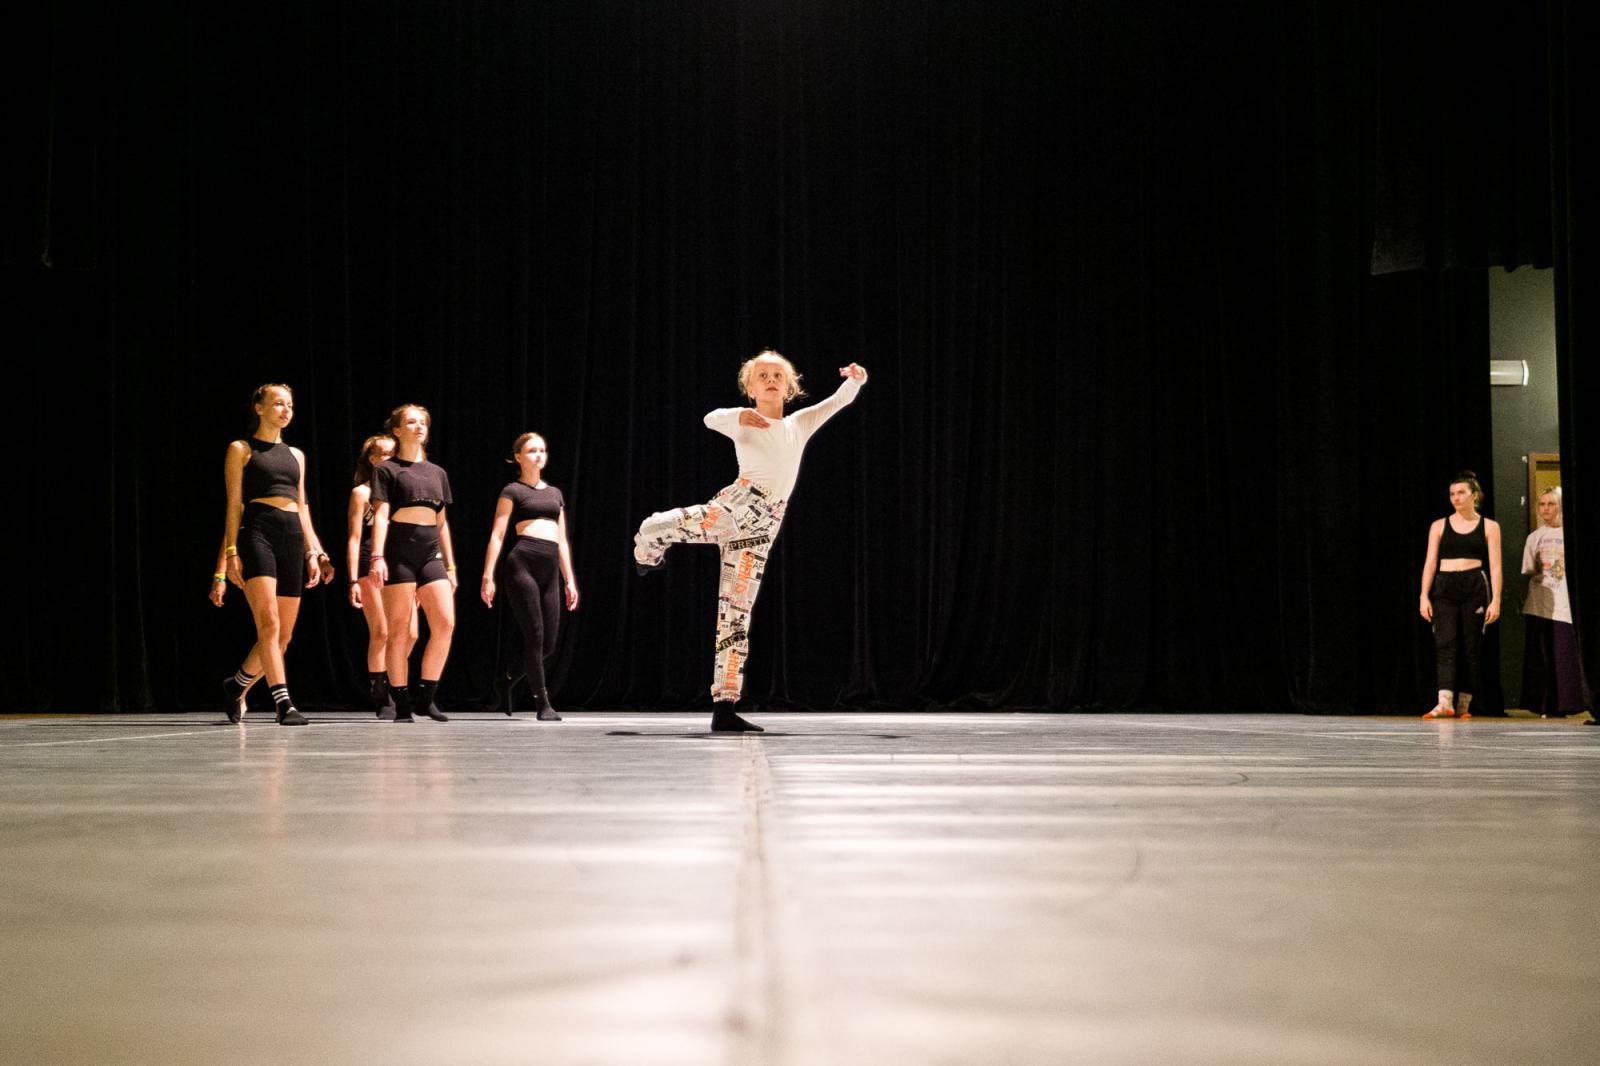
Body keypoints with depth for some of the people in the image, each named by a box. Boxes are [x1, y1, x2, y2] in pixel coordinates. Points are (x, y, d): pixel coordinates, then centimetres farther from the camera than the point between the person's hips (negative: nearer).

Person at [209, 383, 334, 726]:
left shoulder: (296, 455, 21)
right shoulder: (241, 449, 6)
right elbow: (234, 505, 0)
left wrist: (314, 552, 12)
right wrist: (231, 552, -8)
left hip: (293, 538, 6)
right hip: (258, 533, -6)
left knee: (283, 635, 6)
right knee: (269, 623, -19)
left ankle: (237, 685, 27)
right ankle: (283, 702, -23)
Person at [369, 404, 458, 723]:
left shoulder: (437, 473, 19)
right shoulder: (386, 469, 4)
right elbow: (380, 515, -5)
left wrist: (450, 566, 17)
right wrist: (377, 557, -17)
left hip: (430, 552, 5)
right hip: (399, 549, -5)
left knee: (445, 623, -10)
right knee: (399, 631, -4)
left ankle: (425, 697, 1)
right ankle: (402, 705, 1)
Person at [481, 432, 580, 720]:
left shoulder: (554, 493, 23)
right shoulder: (512, 491, 6)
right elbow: (497, 535, -1)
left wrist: (570, 581, 16)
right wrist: (488, 576, -10)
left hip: (551, 570, 6)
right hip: (523, 562, -6)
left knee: (548, 645, 3)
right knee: (534, 636, -9)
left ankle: (506, 679, 27)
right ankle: (543, 703, -2)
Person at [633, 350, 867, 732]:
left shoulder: (800, 424, 21)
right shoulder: (742, 425, 9)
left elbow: (840, 399, 16)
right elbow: (712, 419, -12)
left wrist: (856, 379, -5)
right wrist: (739, 415, -32)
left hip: (762, 529, 3)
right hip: (735, 506, -3)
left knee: (737, 613, 0)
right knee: (656, 528, -29)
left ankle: (724, 708, 0)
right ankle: (648, 550, 10)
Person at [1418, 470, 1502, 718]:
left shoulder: (1489, 527, 6)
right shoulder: (1439, 526, 9)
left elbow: (1495, 566, 2)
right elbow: (1430, 563, 7)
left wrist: (1496, 600, -6)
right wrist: (1424, 596, -2)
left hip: (1475, 588, 0)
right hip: (1444, 588, 1)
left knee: (1471, 648, 1)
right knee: (1444, 644, -13)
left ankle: (1463, 705, 8)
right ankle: (1445, 703, -23)